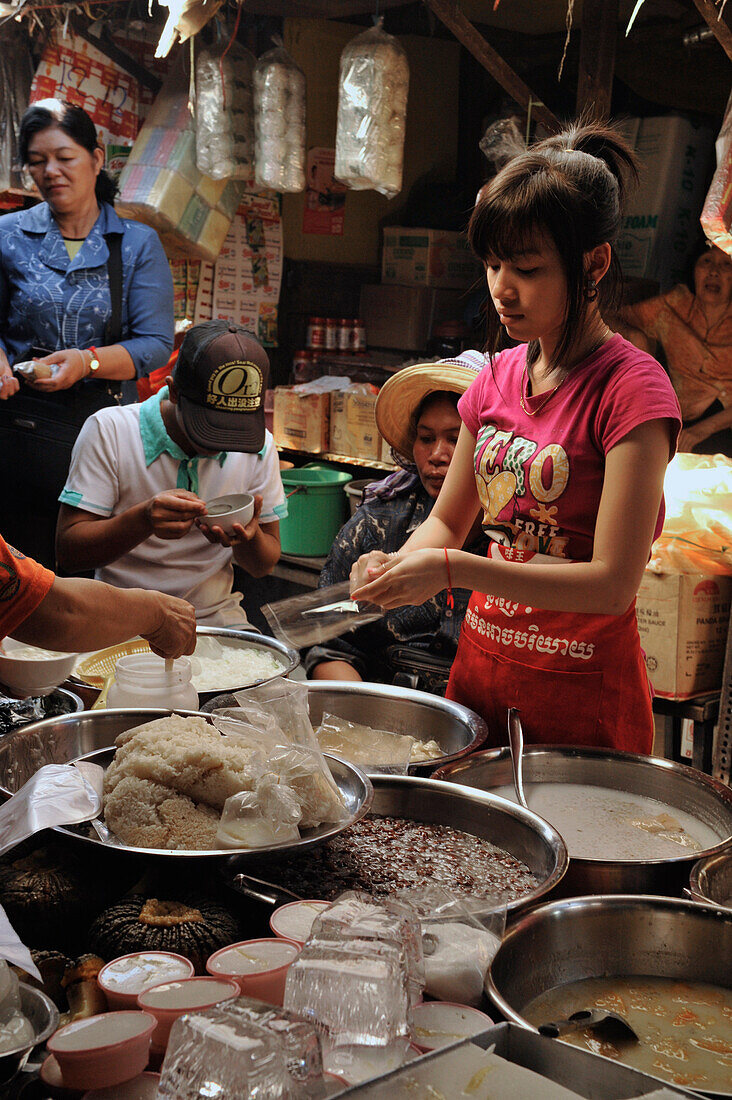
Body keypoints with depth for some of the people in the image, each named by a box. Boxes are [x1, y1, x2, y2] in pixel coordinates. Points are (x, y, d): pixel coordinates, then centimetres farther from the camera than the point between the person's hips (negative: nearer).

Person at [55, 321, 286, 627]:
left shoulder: (259, 446, 0)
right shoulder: (108, 431, -9)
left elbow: (264, 565, 8)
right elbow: (68, 550, -11)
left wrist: (249, 537, -17)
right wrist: (144, 519, -29)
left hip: (215, 617, 4)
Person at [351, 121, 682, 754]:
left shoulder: (631, 388, -16)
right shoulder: (497, 376, 4)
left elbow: (612, 583, -21)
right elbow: (448, 519, 12)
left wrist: (451, 570, -24)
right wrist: (400, 565, -9)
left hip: (584, 686, -6)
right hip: (481, 658, 6)